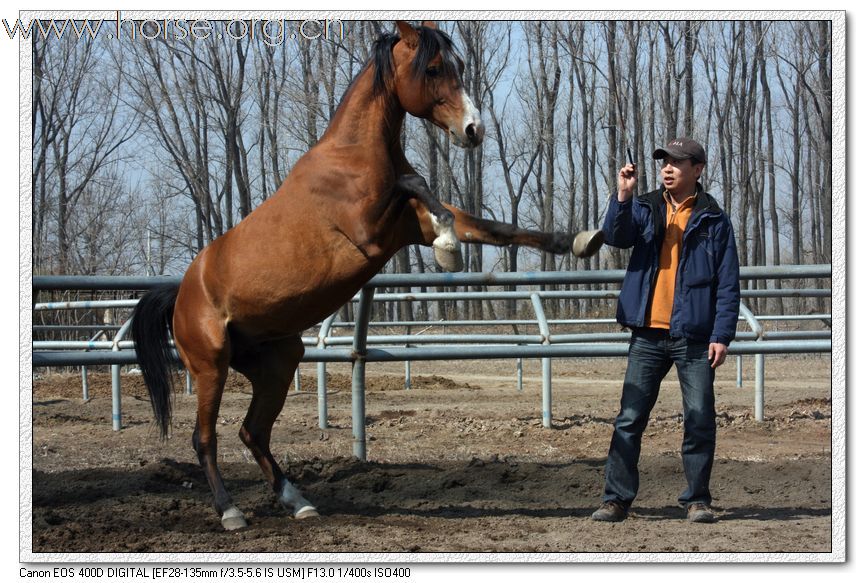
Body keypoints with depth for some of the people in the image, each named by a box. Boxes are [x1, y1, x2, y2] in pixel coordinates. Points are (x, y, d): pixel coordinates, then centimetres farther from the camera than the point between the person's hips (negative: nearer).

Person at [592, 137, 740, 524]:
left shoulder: (713, 220, 3)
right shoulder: (644, 209, 11)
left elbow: (728, 284, 1)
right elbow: (616, 237, -8)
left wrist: (722, 335, -7)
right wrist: (623, 197, -23)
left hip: (694, 337, -2)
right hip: (648, 334, 2)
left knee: (700, 421, 0)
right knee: (629, 419, 0)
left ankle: (697, 499, 10)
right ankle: (617, 498, 5)